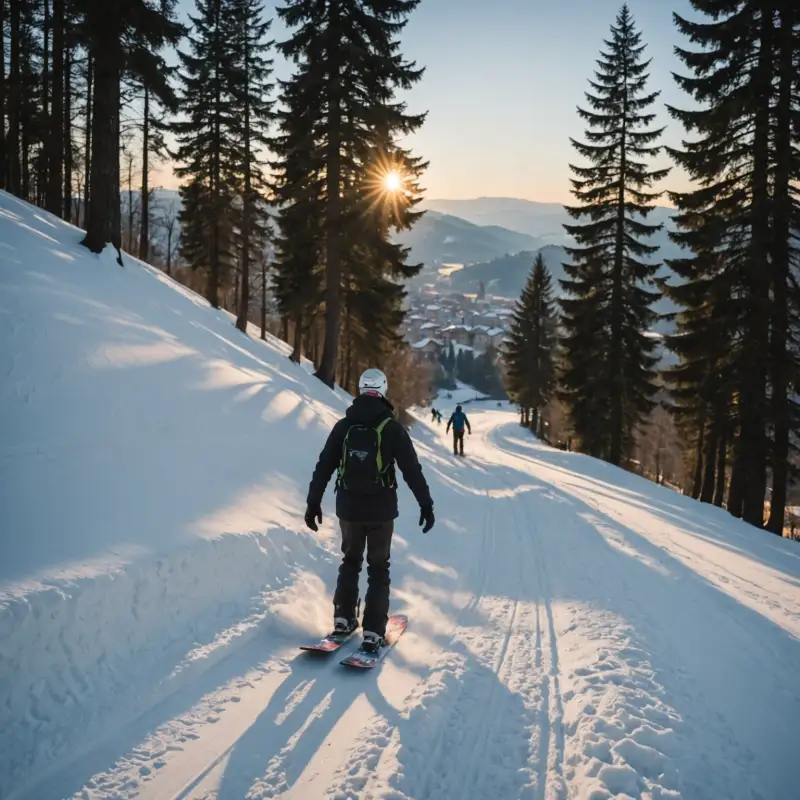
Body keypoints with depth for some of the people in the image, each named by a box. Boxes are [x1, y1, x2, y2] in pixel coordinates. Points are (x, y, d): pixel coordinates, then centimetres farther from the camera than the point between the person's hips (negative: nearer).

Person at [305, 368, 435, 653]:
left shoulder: (343, 426, 0)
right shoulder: (392, 427, -9)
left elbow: (323, 466, 3)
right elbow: (412, 470, -10)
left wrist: (313, 502, 10)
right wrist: (426, 504, -3)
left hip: (348, 507, 3)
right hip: (381, 509, -2)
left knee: (350, 561, 23)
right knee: (378, 569, 8)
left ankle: (343, 619, 23)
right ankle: (373, 631, 4)